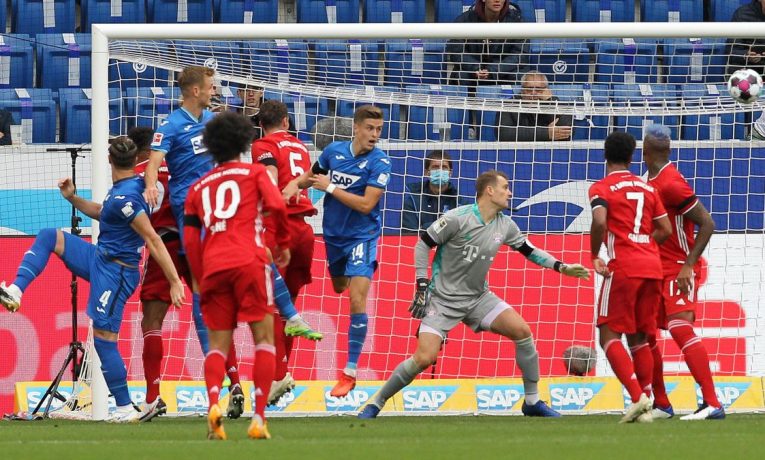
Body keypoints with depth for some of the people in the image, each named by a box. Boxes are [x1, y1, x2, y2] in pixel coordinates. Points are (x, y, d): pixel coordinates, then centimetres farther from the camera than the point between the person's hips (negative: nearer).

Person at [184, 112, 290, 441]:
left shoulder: (199, 187, 20)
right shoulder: (253, 173, 11)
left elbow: (190, 239, 14)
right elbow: (276, 205, -5)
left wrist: (200, 280, 19)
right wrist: (283, 243, 10)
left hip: (213, 266, 3)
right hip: (248, 261, -3)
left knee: (218, 345, 7)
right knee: (264, 338, 3)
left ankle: (213, 403, -21)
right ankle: (259, 418, -9)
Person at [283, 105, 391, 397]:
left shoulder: (379, 162, -15)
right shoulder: (334, 151, -1)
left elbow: (366, 205, -22)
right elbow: (311, 176, 18)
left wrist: (330, 187, -18)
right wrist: (295, 185, -4)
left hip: (362, 236, -5)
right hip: (333, 234, 5)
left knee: (357, 298, -15)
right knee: (338, 291, 19)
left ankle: (350, 372, -12)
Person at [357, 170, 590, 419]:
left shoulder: (505, 225, 1)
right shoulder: (458, 219, -17)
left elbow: (529, 250, 16)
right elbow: (423, 244, -9)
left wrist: (561, 267, 6)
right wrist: (422, 286, -12)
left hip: (478, 298, 6)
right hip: (443, 299, -6)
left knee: (522, 331, -11)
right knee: (424, 358, -20)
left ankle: (532, 401, 3)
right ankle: (376, 403, -2)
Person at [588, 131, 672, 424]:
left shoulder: (602, 188, -2)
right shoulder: (647, 188, 16)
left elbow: (599, 222, -19)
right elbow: (665, 230, 13)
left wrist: (595, 256, -6)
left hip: (623, 268, -6)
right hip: (653, 266, 6)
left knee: (609, 336, -2)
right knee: (639, 338, 13)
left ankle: (637, 397, -19)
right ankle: (646, 407, 7)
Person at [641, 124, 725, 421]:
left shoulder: (671, 183, -16)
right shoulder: (652, 181, 11)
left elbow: (707, 223, -19)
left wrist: (688, 266, -22)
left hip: (679, 270, -10)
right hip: (657, 271, 10)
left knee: (680, 327, -23)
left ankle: (712, 404, -27)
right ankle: (661, 404, 20)